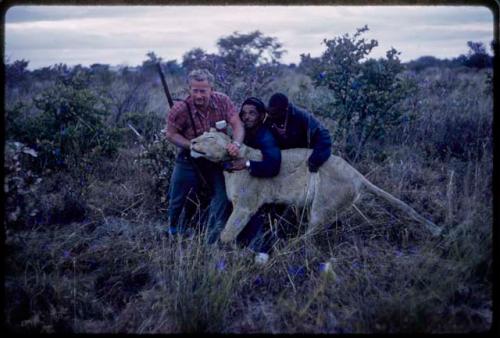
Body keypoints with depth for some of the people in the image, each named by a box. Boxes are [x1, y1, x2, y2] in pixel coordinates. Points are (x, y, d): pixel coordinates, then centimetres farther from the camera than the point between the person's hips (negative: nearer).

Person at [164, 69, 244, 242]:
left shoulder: (223, 101, -17)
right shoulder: (180, 109, -23)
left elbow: (237, 125, -19)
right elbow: (171, 134, -12)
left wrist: (236, 143, -40)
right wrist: (193, 145, -25)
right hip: (190, 160, -2)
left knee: (222, 197, -4)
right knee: (181, 200, 8)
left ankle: (213, 240, 12)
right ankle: (174, 232, 37)